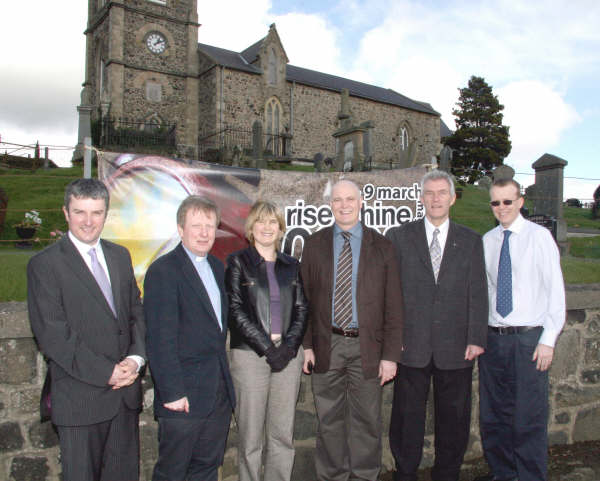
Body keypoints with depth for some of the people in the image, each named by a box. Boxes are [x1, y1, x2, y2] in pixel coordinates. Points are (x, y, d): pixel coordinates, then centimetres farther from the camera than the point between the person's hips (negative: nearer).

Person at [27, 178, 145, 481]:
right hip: (79, 397, -5)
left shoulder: (120, 256, 10)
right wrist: (106, 373, -15)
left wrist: (136, 358, -7)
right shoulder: (44, 264, -8)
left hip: (125, 392, 5)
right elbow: (53, 336, -13)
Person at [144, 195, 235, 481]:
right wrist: (172, 392, -18)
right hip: (183, 394, -7)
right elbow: (160, 339, -16)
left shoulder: (216, 267, 12)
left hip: (219, 391, 7)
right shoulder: (163, 271, -13)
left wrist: (223, 376, 13)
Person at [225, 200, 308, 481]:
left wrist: (289, 345, -6)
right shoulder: (238, 262, 3)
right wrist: (267, 347, -11)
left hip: (288, 354, 3)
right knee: (250, 434, 2)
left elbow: (301, 308, 10)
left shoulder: (291, 266, 14)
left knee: (283, 434, 8)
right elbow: (236, 310, -5)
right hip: (250, 355, -3)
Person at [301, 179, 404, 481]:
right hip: (326, 346, 1)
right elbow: (305, 298, 4)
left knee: (367, 421, 11)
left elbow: (393, 305, -1)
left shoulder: (381, 246, 1)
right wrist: (307, 344, -2)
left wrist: (390, 355, -6)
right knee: (329, 420, 13)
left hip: (366, 347, -1)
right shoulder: (314, 244, 5)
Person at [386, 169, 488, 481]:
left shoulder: (471, 241, 8)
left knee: (454, 417, 12)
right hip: (411, 345, -1)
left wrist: (477, 338, -3)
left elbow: (477, 293, 4)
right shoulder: (398, 237, 3)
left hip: (456, 347, 2)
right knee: (407, 415, 9)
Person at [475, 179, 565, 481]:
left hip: (528, 338, -4)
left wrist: (548, 340, -10)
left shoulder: (539, 236, -4)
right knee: (493, 414, 14)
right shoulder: (487, 241, 7)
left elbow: (555, 290, -5)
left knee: (529, 417, 2)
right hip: (493, 337, 4)